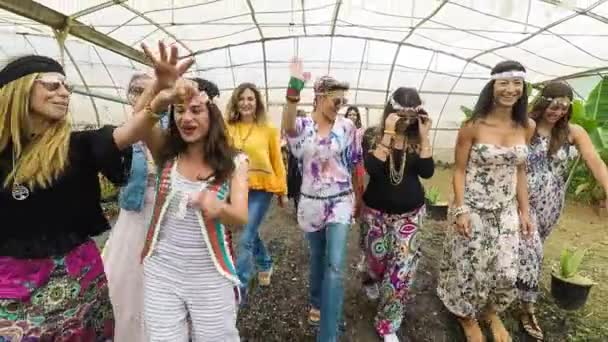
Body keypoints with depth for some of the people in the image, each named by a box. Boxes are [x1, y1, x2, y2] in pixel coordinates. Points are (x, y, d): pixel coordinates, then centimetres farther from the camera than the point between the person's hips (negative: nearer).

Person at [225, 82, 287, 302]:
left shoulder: (268, 129, -7)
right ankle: (265, 264, 47)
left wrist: (282, 190, 1)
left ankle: (240, 289, 9)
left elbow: (277, 161, -2)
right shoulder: (228, 128, 1)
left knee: (246, 239, -5)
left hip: (261, 188, -4)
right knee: (251, 233, 20)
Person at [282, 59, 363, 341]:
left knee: (335, 266, -9)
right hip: (311, 202, 1)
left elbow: (354, 165, 5)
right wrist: (294, 86, -43)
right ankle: (317, 302, 47)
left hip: (339, 202, -1)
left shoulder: (347, 127, -3)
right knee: (317, 259, 20)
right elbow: (287, 125, -31)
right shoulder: (303, 126, -4)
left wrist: (356, 198, 12)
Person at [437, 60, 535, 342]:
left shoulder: (527, 126, 0)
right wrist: (460, 210, -17)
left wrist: (524, 211, 8)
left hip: (506, 211, 4)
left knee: (506, 272, 9)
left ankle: (491, 312, 41)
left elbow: (520, 171, 8)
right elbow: (459, 170, -10)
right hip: (473, 208, -4)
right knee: (469, 267, 8)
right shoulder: (473, 126, -13)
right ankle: (467, 316, 38)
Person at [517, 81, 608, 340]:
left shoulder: (573, 132, -3)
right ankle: (527, 307, 11)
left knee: (531, 249, 16)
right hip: (522, 200, -3)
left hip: (550, 204, 3)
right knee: (530, 250, -7)